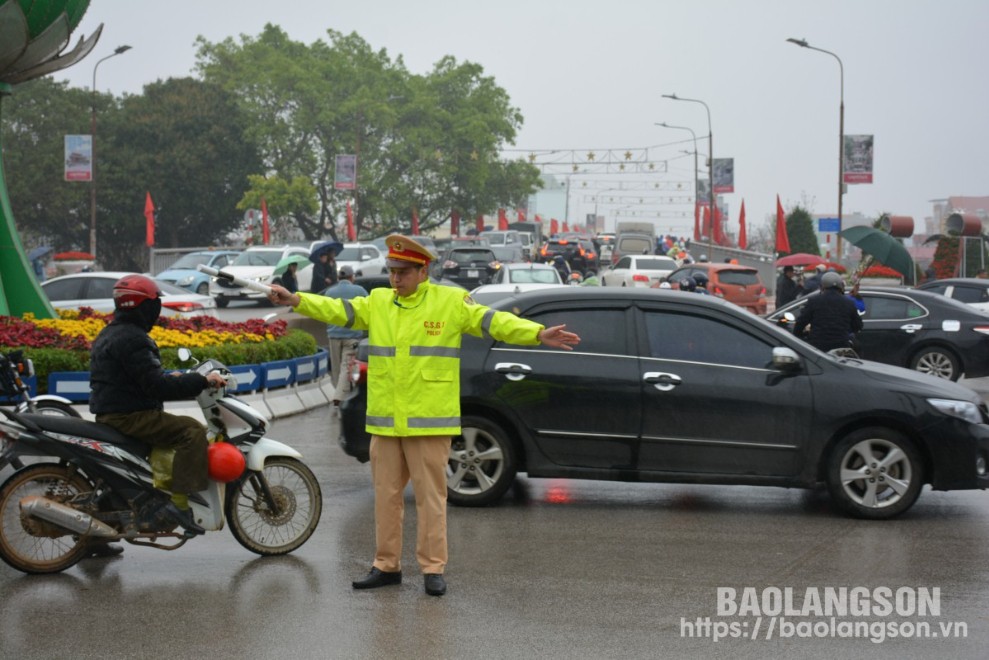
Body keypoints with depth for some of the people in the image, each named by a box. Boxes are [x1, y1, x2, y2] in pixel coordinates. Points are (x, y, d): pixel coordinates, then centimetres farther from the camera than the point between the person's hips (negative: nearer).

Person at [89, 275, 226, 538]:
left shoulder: (110, 334, 16)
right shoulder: (131, 339, -18)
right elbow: (156, 386, -24)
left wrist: (169, 378, 18)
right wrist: (201, 381, -20)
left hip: (109, 413, 11)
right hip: (129, 416, -11)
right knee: (192, 431, -20)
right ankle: (179, 502, -25)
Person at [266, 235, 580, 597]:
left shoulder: (451, 301, -2)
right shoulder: (377, 302, 9)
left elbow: (493, 321, -9)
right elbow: (335, 309, 2)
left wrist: (538, 334, -21)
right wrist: (294, 300, -12)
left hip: (429, 421, -4)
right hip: (384, 421, 4)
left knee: (431, 497, 0)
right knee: (386, 495, 11)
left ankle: (433, 568, 8)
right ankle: (387, 565, 21)